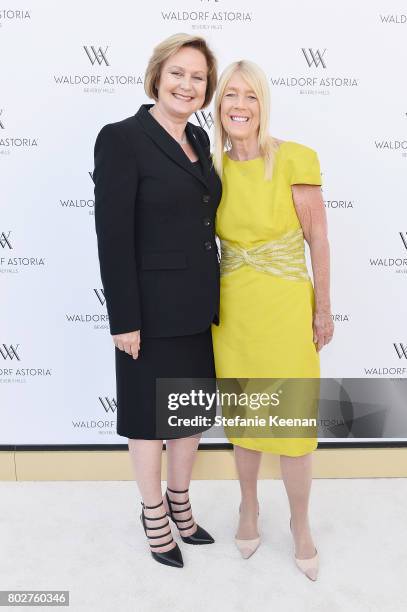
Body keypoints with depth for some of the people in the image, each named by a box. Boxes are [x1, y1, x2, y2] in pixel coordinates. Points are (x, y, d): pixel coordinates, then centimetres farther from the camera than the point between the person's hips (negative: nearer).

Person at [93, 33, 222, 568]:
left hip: (199, 306, 7)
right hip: (153, 312, -7)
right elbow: (113, 237, -16)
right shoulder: (121, 138, -11)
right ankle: (153, 512, 35)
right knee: (150, 416, 12)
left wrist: (214, 297, 14)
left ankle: (179, 499, 42)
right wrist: (124, 320, -17)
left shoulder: (199, 140, 11)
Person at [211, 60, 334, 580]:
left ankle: (300, 524, 31)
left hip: (285, 303, -3)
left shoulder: (293, 159, -9)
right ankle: (249, 507, 39)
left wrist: (323, 309, -4)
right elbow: (209, 238, 10)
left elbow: (318, 238, -5)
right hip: (231, 305, 4)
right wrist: (211, 302, 9)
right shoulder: (213, 167, 3)